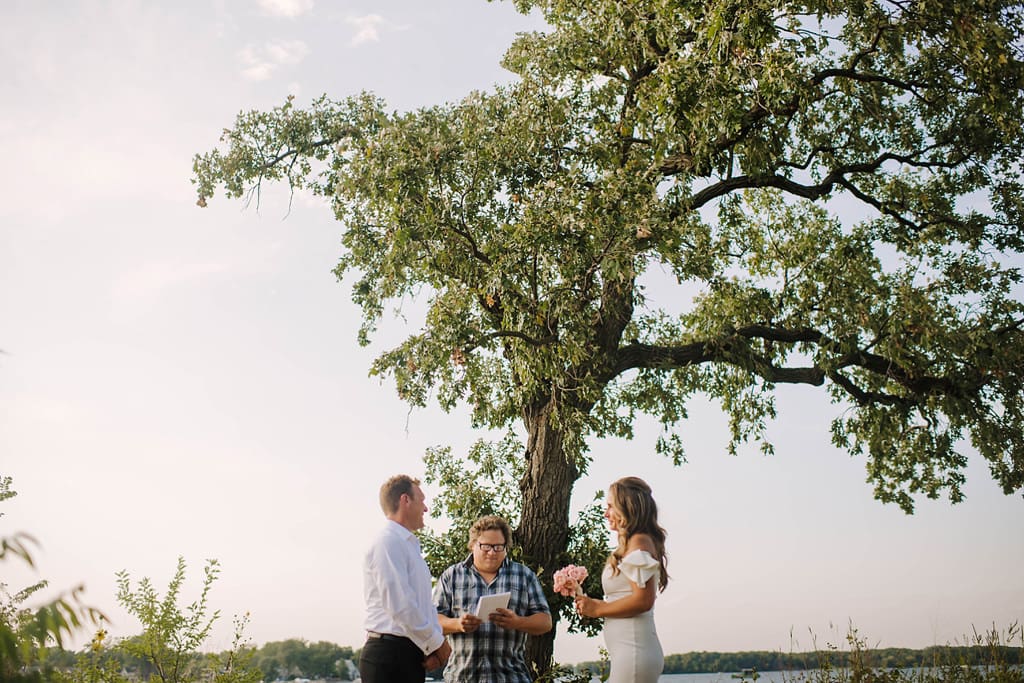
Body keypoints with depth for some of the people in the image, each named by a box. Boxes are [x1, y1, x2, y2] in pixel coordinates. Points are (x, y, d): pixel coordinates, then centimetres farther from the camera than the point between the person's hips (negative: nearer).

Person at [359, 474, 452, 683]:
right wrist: (436, 642, -10)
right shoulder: (387, 542, -12)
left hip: (412, 656, 9)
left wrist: (436, 643, 2)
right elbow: (399, 605, -19)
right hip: (390, 656, -9)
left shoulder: (410, 545, 19)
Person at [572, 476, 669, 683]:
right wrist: (590, 604, 10)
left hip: (633, 651, -9)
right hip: (629, 652, 9)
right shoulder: (633, 544, 18)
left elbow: (643, 600, -18)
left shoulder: (639, 542, -9)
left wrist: (598, 609, -8)